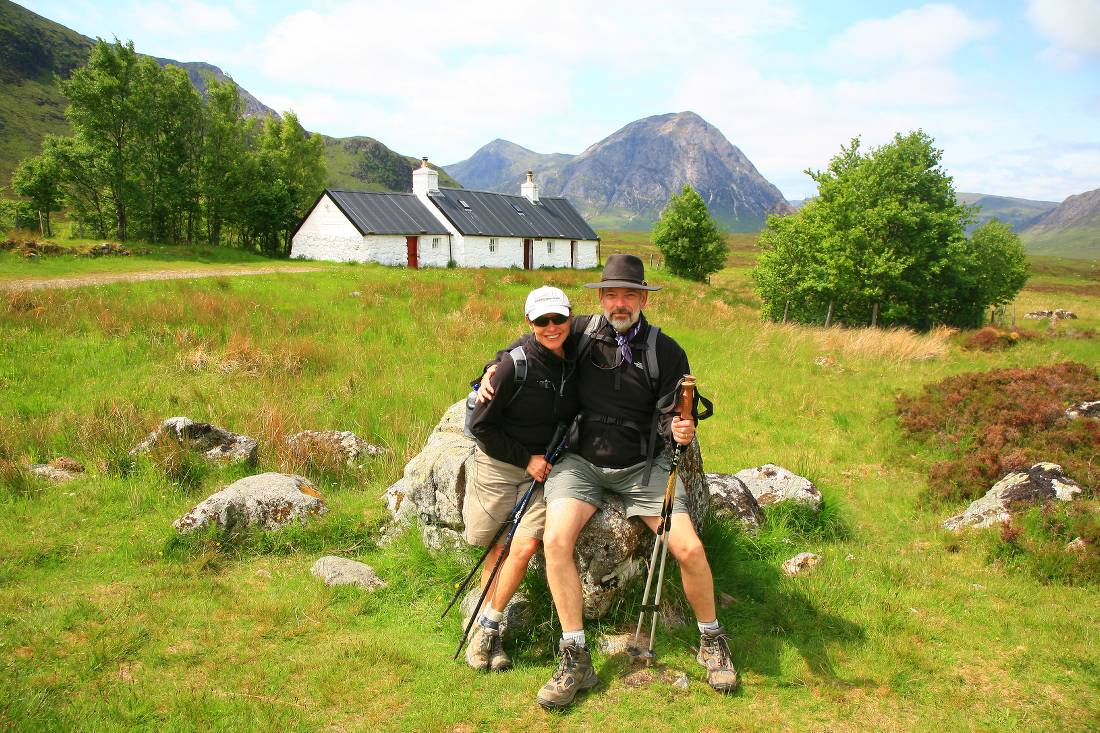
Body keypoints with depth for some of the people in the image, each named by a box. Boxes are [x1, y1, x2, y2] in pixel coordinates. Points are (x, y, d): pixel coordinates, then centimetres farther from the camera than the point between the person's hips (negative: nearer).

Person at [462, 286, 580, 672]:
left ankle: (487, 627, 7)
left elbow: (573, 413, 14)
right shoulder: (516, 364, -21)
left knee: (525, 546, -10)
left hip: (546, 465, 3)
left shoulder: (574, 360, -6)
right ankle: (487, 632, 29)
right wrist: (526, 459, -13)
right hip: (500, 463, -3)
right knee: (498, 546, 8)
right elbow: (479, 425, -14)